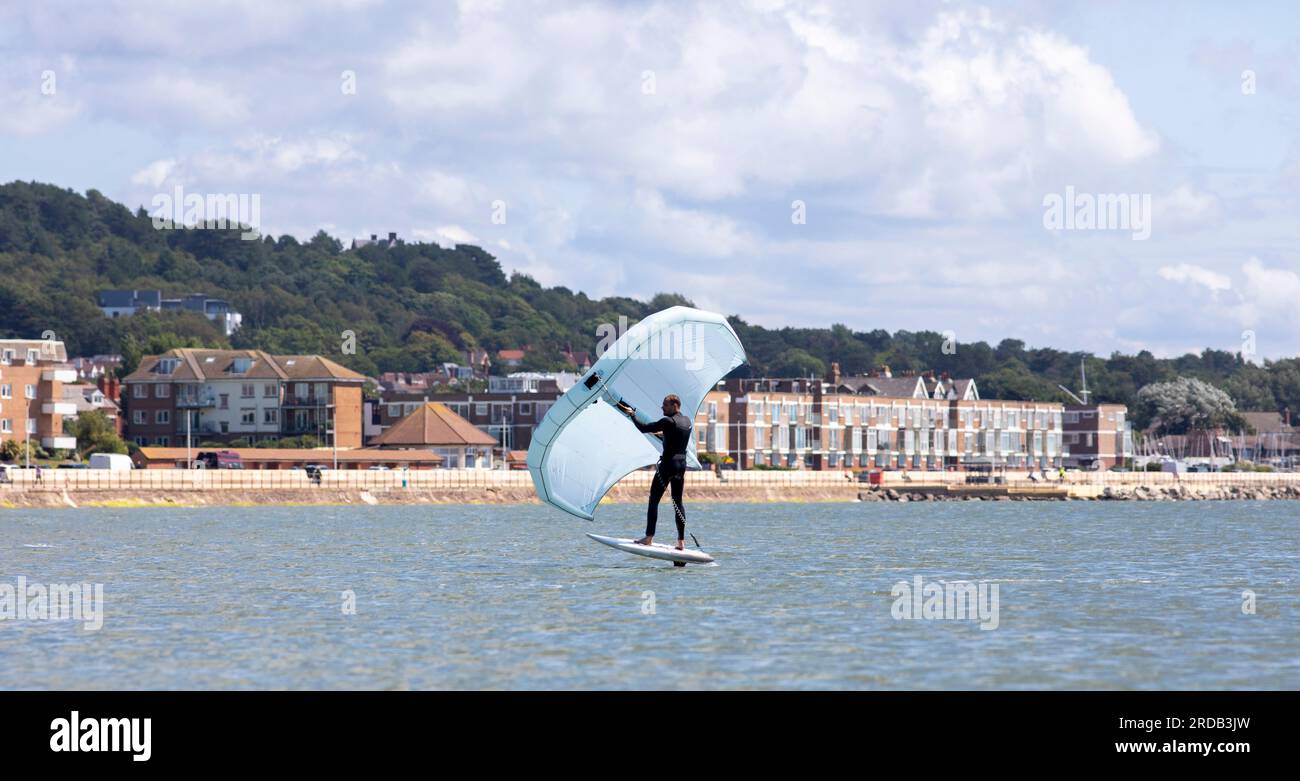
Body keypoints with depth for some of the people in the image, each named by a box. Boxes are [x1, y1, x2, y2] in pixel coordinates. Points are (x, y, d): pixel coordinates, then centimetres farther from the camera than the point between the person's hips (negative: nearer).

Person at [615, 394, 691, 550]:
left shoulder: (668, 421, -13)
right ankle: (681, 541, 6)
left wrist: (632, 415, 2)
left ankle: (649, 537, -7)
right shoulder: (687, 421, 9)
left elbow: (643, 428, -10)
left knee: (653, 500, -2)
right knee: (678, 502, 10)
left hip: (668, 463, -7)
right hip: (682, 464, 7)